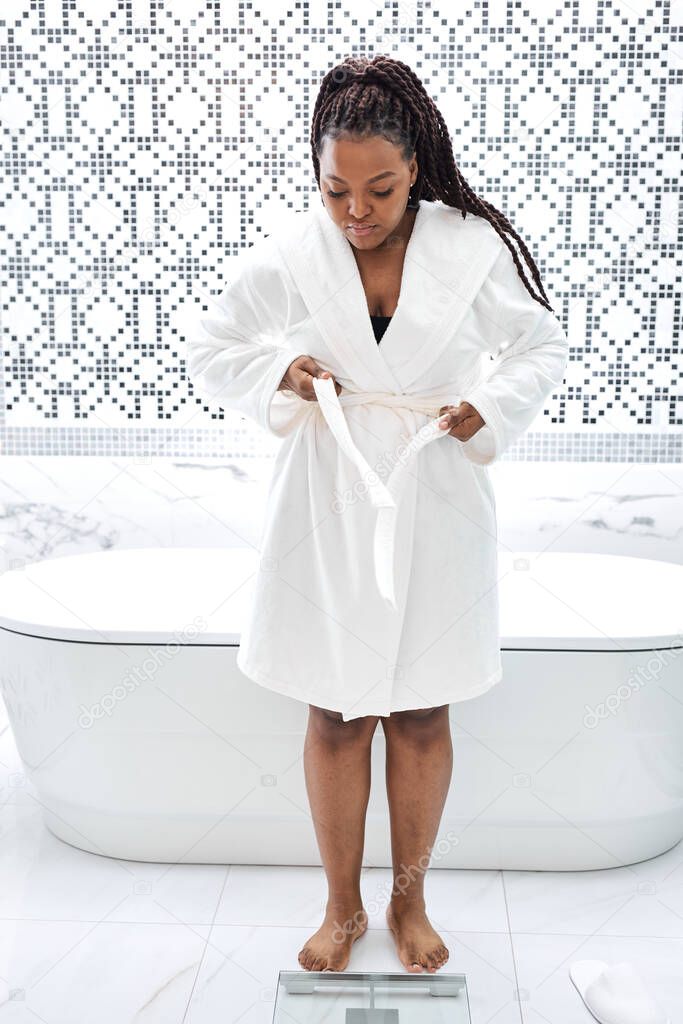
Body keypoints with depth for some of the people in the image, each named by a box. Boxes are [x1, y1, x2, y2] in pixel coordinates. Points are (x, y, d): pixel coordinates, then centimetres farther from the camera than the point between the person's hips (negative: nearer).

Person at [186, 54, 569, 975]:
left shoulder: (474, 248, -6)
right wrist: (278, 373, -13)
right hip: (326, 516, 0)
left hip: (435, 514, 0)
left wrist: (491, 406, -12)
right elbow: (212, 354, 5)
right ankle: (343, 908, 32)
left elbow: (544, 349, 5)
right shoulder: (285, 255, -5)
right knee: (336, 720, 10)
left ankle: (410, 900, 35)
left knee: (422, 718, 12)